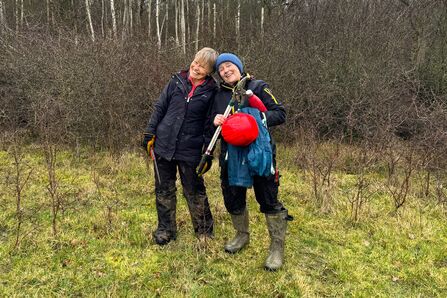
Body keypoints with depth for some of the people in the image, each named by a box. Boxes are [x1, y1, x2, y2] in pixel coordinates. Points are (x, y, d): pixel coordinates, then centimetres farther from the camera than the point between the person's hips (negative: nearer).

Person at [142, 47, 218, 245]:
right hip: (164, 145, 3)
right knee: (164, 190, 12)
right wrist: (149, 133, 3)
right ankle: (165, 230, 28)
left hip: (190, 151, -3)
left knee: (194, 192, 7)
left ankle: (204, 231, 26)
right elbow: (160, 108, 7)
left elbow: (210, 124, -3)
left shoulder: (211, 92, -5)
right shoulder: (177, 81, 2)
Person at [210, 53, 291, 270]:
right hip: (231, 155, 5)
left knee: (268, 199, -1)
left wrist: (256, 117, -21)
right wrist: (215, 121, -7)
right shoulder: (219, 95, 11)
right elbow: (211, 123, 17)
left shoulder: (258, 87, -2)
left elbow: (280, 114, -6)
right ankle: (242, 235, 38)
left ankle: (277, 246, 12)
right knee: (232, 197, 14)